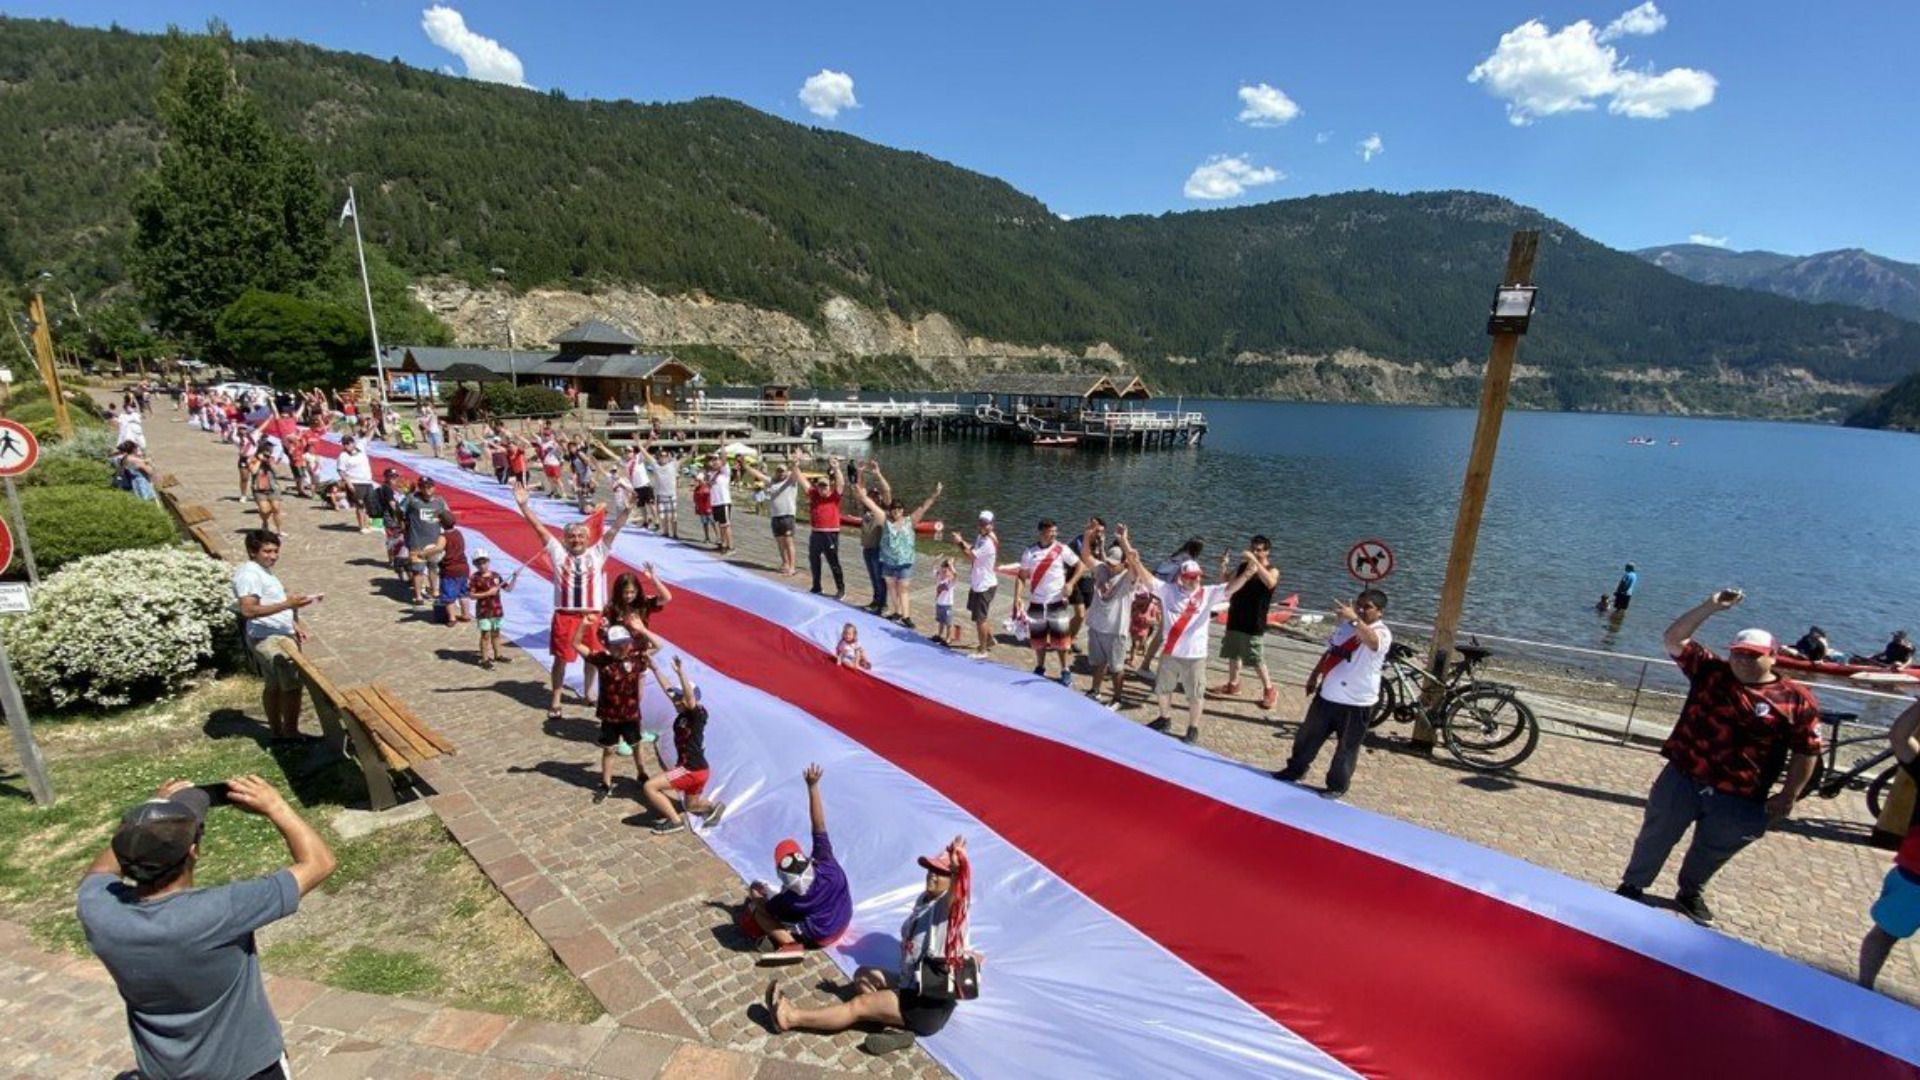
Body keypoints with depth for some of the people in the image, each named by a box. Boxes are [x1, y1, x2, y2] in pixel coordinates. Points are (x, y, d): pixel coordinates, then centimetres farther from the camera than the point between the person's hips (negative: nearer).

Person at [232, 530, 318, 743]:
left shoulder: (263, 570, 15)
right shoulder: (249, 574, -18)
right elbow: (248, 610, -29)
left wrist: (294, 624, 21)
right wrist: (287, 604, -34)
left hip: (279, 635, 11)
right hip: (271, 639, -11)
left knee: (273, 686, 16)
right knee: (292, 686, -8)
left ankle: (277, 733, 25)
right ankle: (290, 735, -1)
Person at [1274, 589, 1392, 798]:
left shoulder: (1382, 633, -16)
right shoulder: (1346, 625, 7)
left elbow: (1372, 641, -42)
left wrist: (1355, 620, -59)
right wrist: (1314, 676, 19)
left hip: (1357, 702, -6)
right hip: (1327, 694, 7)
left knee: (1347, 748, 7)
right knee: (1308, 735, 17)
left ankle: (1338, 786, 24)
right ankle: (1295, 769, 34)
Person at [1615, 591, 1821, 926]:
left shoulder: (1797, 700, -5)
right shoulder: (1710, 672, -2)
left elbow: (1807, 752, -1)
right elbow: (1675, 639, -6)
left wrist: (1788, 795, -2)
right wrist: (1710, 607, -14)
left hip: (1740, 800, 0)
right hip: (1682, 780, 0)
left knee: (1710, 854, 19)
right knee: (1655, 838, 11)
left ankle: (1691, 894, 42)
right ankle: (1632, 887, 27)